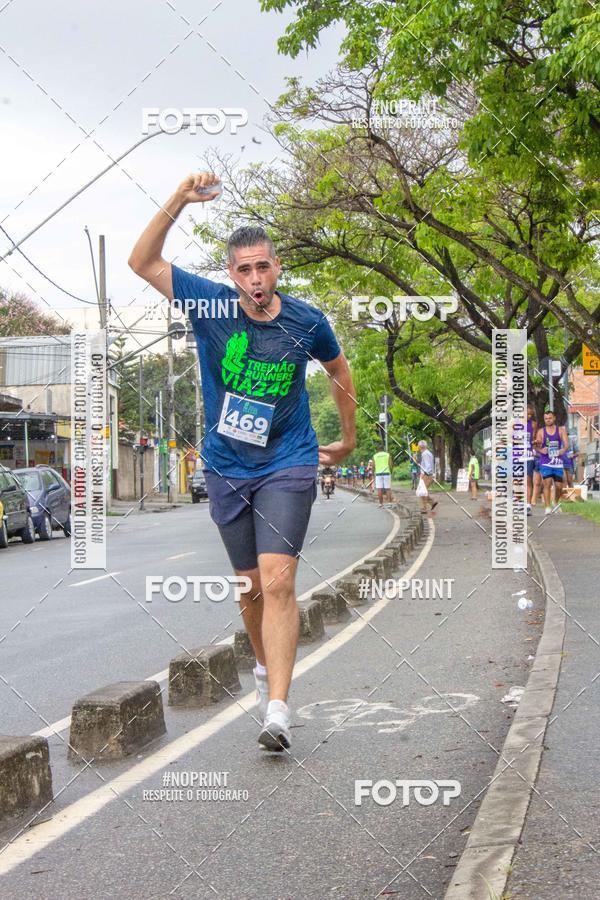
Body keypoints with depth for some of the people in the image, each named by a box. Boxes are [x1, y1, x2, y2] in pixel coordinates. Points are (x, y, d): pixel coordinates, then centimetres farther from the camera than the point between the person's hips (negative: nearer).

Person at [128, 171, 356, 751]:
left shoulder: (306, 322, -6)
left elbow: (340, 373, 14)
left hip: (288, 466, -2)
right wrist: (179, 201, -19)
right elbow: (142, 262, -8)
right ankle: (264, 667, 40)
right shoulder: (211, 305, -6)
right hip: (226, 470, 2)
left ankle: (277, 709, -21)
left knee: (278, 582, -16)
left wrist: (348, 440, 22)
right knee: (252, 588, 13)